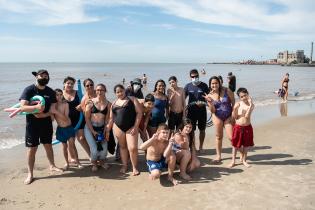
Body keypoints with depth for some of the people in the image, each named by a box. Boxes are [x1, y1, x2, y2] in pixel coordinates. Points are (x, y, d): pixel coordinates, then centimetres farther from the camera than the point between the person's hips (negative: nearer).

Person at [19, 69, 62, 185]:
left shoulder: (51, 92, 1)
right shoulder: (29, 90, -9)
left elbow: (53, 109, -1)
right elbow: (23, 107, -19)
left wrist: (43, 115, -18)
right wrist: (36, 107, -35)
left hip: (46, 122, 3)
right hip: (32, 123, -3)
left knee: (48, 145, 17)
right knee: (32, 149, 1)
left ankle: (52, 165, 34)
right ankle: (30, 174, 13)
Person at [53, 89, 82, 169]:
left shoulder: (65, 104, -15)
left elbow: (66, 118, -21)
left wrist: (56, 112, -31)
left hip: (69, 127, -2)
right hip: (60, 129, 2)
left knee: (71, 144, -7)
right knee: (64, 146, 12)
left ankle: (77, 161, 7)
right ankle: (67, 162, 27)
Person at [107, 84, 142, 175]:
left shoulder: (132, 99, 3)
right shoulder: (114, 103, 15)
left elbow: (139, 112, -4)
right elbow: (111, 118, 17)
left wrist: (135, 126, -10)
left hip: (131, 127, -4)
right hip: (118, 127, 4)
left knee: (132, 148, -10)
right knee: (122, 146, 12)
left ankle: (134, 167, 8)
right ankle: (124, 165, 27)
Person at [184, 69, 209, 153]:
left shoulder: (204, 85, -1)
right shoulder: (188, 86, 2)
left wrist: (203, 103, -18)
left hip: (202, 110, 0)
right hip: (191, 110, 0)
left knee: (202, 130, 10)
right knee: (191, 130, 4)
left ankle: (201, 147, 25)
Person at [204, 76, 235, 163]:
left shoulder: (227, 91, -11)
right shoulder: (209, 96, -6)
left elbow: (233, 103, -4)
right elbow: (212, 111, -7)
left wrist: (233, 115, -6)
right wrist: (210, 102, -23)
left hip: (228, 117, -2)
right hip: (217, 117, 2)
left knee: (231, 137, -6)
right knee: (218, 136, 10)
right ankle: (218, 155, 24)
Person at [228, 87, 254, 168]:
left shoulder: (251, 105, -6)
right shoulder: (237, 104, -5)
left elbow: (247, 116, -20)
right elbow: (235, 117, -5)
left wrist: (250, 105, -25)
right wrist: (235, 109, -21)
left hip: (247, 127, 1)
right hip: (238, 127, 0)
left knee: (246, 145, 13)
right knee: (235, 145, 9)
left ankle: (244, 160, 31)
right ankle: (233, 161, 24)